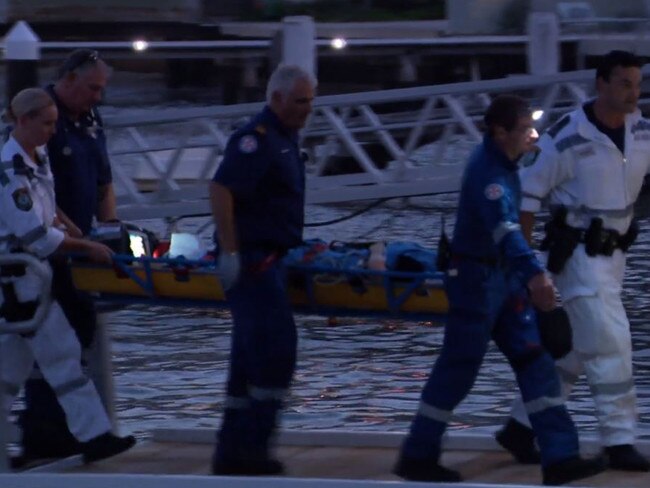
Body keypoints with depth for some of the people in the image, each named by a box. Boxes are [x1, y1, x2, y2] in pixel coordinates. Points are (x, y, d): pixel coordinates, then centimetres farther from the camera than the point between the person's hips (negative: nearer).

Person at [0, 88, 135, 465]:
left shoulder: (38, 159, 10)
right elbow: (36, 236, -21)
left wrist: (80, 240, 7)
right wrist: (86, 248, -15)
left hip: (30, 274, 10)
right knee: (62, 353, -9)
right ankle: (94, 436, -7)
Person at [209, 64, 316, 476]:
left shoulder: (286, 139, 16)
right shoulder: (257, 139, -15)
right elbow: (221, 190, -23)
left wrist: (297, 247, 24)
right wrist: (230, 252, -25)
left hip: (269, 261, 10)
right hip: (251, 261, -10)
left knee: (251, 357, 11)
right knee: (276, 349, -13)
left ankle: (234, 450, 15)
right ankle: (252, 443, -10)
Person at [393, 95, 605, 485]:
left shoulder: (503, 163, 7)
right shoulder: (487, 171, -24)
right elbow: (504, 225, -40)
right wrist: (534, 273, -52)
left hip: (504, 277, 9)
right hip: (476, 277, -9)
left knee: (534, 361, 3)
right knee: (459, 369, 0)